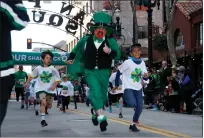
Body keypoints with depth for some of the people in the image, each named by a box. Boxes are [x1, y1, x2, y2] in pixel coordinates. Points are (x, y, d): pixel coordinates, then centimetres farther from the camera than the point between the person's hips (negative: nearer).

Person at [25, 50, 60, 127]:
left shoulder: (52, 69, -9)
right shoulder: (38, 68, -6)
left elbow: (57, 79, -3)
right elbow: (32, 75, 12)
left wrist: (54, 85, -17)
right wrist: (27, 83, 16)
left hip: (50, 89, 2)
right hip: (41, 88, -1)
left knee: (49, 106, 10)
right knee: (43, 102, -23)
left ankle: (43, 109, 47)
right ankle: (43, 120, -18)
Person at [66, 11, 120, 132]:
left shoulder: (111, 41, -4)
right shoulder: (86, 40, 1)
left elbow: (118, 55, -12)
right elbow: (78, 48, 21)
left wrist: (110, 51, -31)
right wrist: (71, 57, 33)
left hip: (104, 72, 1)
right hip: (90, 72, -1)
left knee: (102, 95, 12)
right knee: (95, 91, -21)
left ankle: (95, 111, 40)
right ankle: (101, 117, -28)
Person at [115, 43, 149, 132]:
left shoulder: (142, 63, 3)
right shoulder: (127, 62, -12)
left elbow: (144, 79, 9)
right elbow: (119, 72, -4)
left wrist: (145, 77, -15)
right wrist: (117, 85, 0)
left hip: (138, 88, 5)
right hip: (128, 88, -5)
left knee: (139, 107, -1)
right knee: (133, 103, -26)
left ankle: (133, 125, 15)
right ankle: (124, 99, 6)